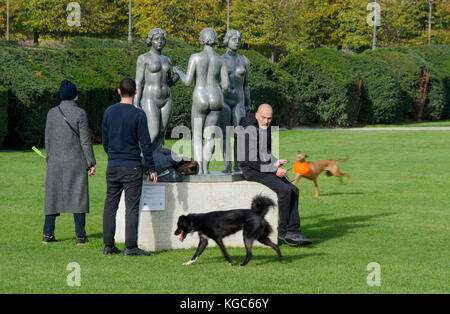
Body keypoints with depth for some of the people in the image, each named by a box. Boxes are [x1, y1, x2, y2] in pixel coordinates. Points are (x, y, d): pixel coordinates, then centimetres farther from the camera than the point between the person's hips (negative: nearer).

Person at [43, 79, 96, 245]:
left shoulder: (52, 113, 2)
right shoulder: (80, 113, -9)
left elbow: (48, 140, 5)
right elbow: (85, 141, -10)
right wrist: (91, 163, -4)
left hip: (56, 161, 3)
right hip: (76, 161, -3)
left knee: (53, 196, 9)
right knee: (78, 196, 1)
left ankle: (48, 234, 7)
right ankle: (80, 235, 0)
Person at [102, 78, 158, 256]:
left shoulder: (108, 112, 4)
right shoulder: (138, 115, -9)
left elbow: (105, 141, 12)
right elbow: (145, 144, -9)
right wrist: (151, 168, -2)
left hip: (113, 167, 4)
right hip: (132, 167, -4)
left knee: (110, 205, 10)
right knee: (132, 207, -2)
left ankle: (108, 245, 12)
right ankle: (131, 247, -4)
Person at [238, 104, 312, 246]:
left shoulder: (266, 129, 11)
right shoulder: (251, 132, -18)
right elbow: (251, 160, -22)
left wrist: (275, 163, 2)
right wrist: (274, 170, -19)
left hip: (266, 168, 9)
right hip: (251, 170, -9)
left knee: (294, 190, -8)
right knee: (285, 190, -23)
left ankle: (293, 231, -14)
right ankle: (283, 231, -11)